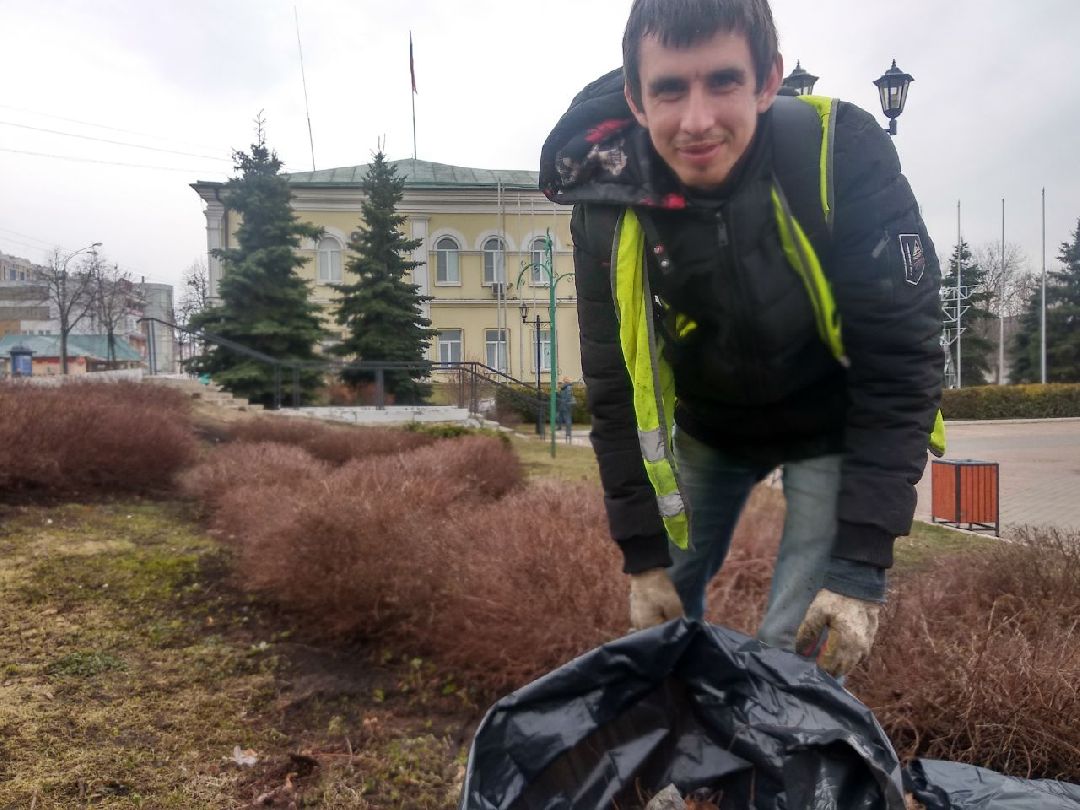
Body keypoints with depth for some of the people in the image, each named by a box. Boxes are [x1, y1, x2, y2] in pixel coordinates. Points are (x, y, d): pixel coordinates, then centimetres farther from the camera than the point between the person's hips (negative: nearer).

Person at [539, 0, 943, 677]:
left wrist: (862, 564, -23)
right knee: (660, 617, 11)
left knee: (800, 650, -7)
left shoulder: (842, 157, -28)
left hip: (835, 426, -2)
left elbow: (902, 359, -22)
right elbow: (613, 390, -11)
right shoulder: (607, 202, -20)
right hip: (707, 428, 3)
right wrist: (644, 555, -9)